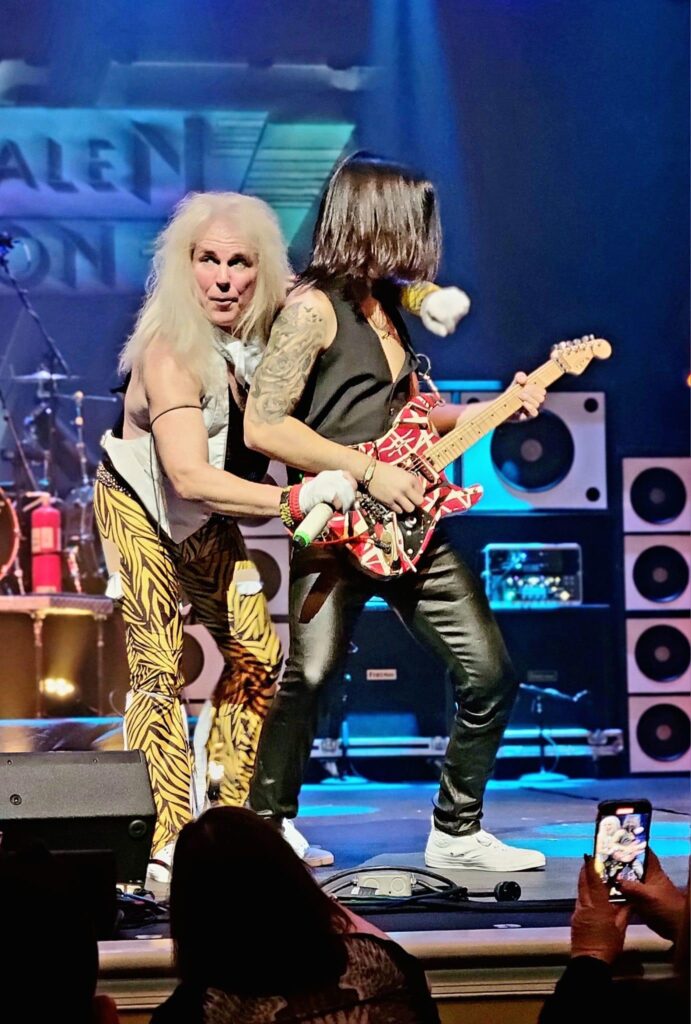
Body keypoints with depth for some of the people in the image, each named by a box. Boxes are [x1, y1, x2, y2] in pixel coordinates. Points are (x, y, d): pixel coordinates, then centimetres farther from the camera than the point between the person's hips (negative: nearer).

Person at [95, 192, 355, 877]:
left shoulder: (266, 331, -14)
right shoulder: (171, 354, -33)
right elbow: (190, 476, -43)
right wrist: (293, 501, -53)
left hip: (205, 520, 7)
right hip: (140, 509, -7)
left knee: (256, 652, 2)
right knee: (158, 666, -13)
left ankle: (231, 817, 12)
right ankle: (164, 847, -11)